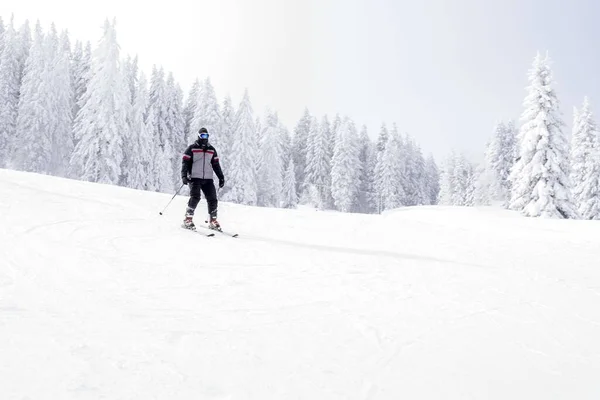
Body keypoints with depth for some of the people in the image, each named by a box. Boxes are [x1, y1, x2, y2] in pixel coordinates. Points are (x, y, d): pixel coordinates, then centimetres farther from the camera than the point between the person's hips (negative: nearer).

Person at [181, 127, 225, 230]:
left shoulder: (211, 149, 17)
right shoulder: (192, 148, 4)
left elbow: (216, 164, 20)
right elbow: (185, 162, -1)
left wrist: (221, 177, 15)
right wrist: (184, 175, -13)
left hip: (208, 179, 4)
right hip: (194, 178, -4)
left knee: (212, 199, -3)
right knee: (195, 198, -18)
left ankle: (213, 221, 8)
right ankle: (188, 220, -9)